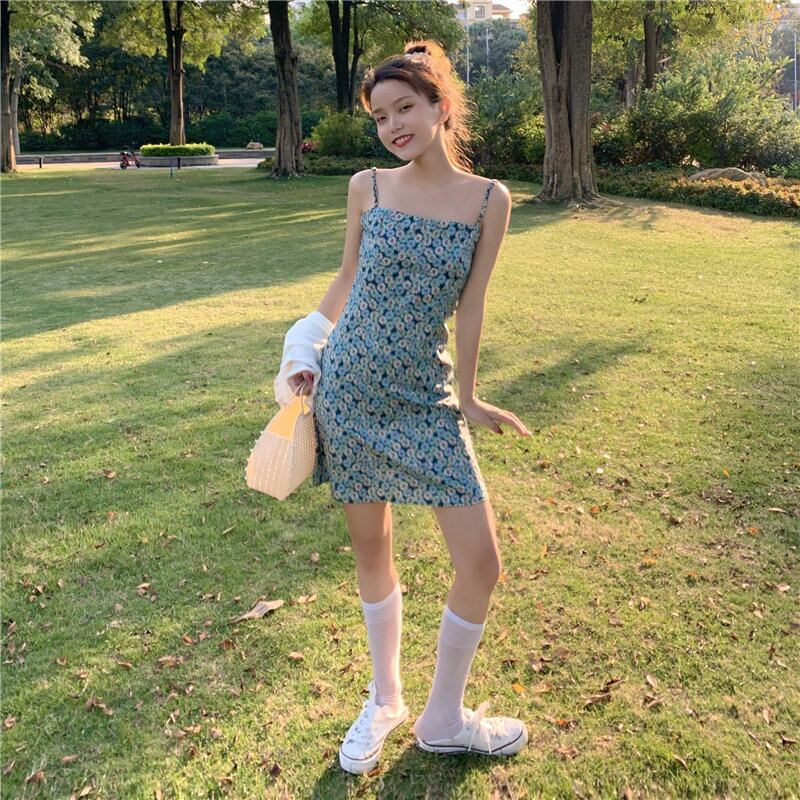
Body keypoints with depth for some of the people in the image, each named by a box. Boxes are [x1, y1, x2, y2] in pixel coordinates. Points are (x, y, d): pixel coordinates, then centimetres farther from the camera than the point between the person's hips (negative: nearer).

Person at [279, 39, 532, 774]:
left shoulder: (489, 200, -1)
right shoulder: (368, 187, 1)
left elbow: (471, 305, 0)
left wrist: (466, 398, 3)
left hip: (426, 398, 0)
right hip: (349, 390, 1)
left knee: (481, 563, -2)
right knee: (371, 546, 11)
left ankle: (443, 718, 22)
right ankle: (385, 699, 34)